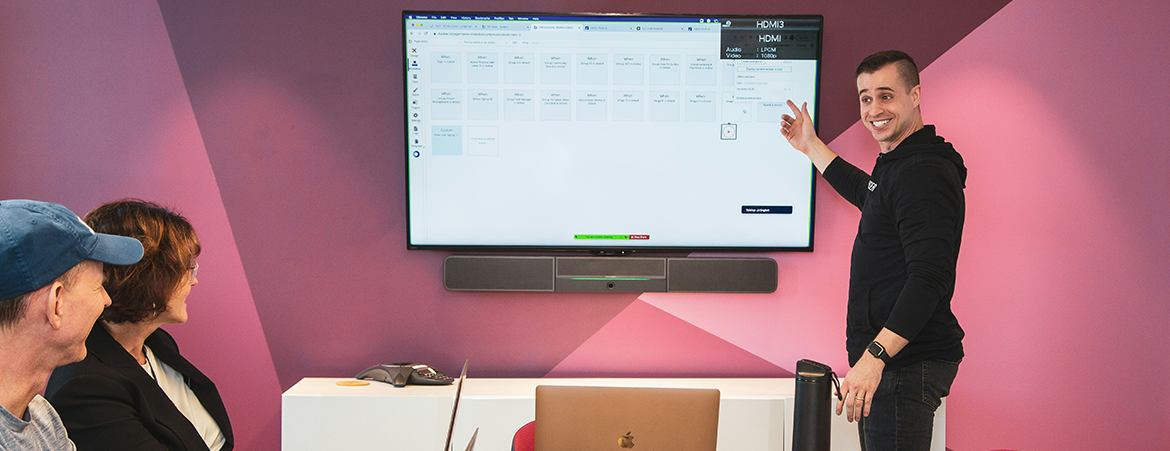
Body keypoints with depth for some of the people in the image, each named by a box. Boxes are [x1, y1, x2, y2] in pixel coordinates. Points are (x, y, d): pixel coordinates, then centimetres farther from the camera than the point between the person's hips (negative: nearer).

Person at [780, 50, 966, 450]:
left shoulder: (925, 173, -18)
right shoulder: (898, 164, 15)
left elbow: (930, 278, -26)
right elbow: (871, 197, 39)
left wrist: (874, 356, -32)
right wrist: (812, 147, 41)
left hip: (905, 362, -11)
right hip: (888, 358, 11)